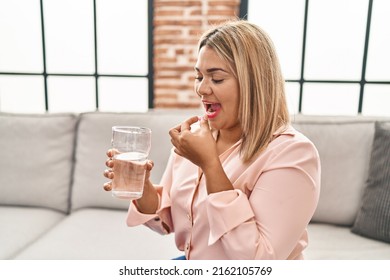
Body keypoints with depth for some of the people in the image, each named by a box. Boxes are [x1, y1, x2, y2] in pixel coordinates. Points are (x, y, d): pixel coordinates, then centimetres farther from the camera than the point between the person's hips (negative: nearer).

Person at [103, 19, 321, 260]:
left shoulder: (292, 153, -20)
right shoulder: (194, 136, -4)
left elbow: (258, 259, -25)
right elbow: (168, 220, 4)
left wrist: (209, 164, -28)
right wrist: (141, 185, -16)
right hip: (191, 266, 5)